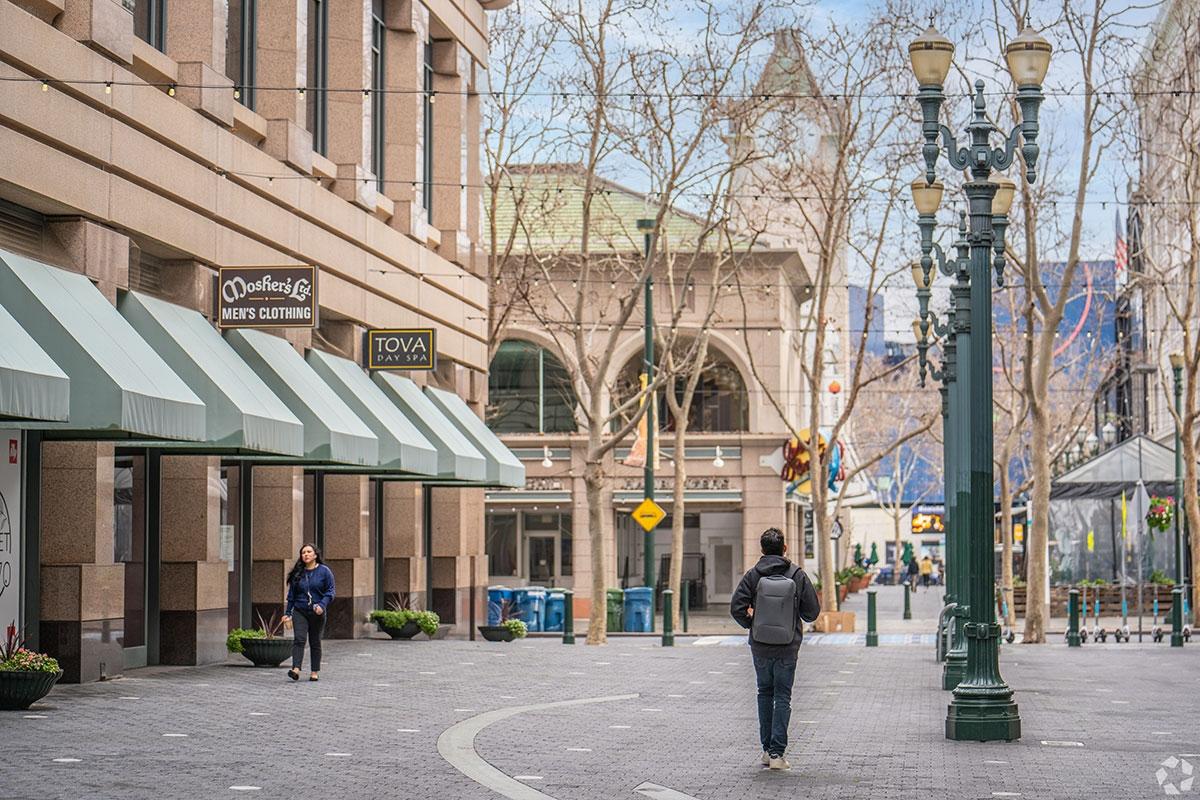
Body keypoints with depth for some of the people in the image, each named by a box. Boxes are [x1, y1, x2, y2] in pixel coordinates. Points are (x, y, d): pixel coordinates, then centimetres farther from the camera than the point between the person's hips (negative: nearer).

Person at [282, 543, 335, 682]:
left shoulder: (324, 571, 0)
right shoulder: (297, 573, 7)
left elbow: (330, 591, -3)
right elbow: (291, 594, 13)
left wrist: (322, 605, -19)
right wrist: (288, 613, 10)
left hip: (317, 613, -1)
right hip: (300, 612, 1)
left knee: (315, 643, 6)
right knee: (299, 639, -14)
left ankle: (315, 672, 14)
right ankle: (296, 669, -24)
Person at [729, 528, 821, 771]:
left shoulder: (753, 576, -7)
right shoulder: (797, 575, -7)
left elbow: (736, 607, -12)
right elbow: (812, 611, -3)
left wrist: (751, 625, 6)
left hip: (760, 647, 1)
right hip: (788, 648, -1)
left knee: (765, 694, 17)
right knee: (782, 697, 5)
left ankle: (767, 750, 18)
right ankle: (777, 753, -2)